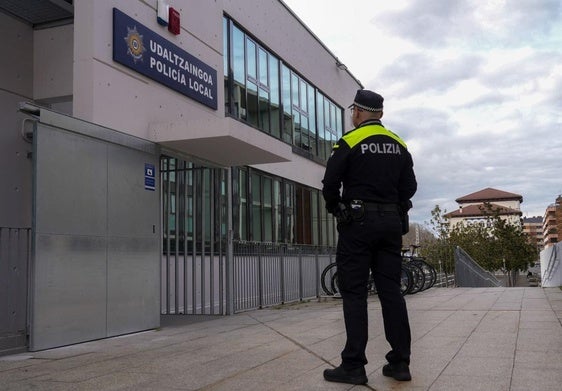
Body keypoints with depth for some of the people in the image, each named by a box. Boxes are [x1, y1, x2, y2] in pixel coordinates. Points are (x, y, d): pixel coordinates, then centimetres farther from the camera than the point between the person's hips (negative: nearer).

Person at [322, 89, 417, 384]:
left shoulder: (349, 142, -7)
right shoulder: (399, 145, 12)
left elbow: (330, 183, -9)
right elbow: (409, 186, 12)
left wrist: (335, 209, 8)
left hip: (358, 222, -5)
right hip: (392, 223, 6)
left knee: (354, 293, -2)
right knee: (391, 291, 8)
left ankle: (353, 366, -2)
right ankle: (400, 363, 10)